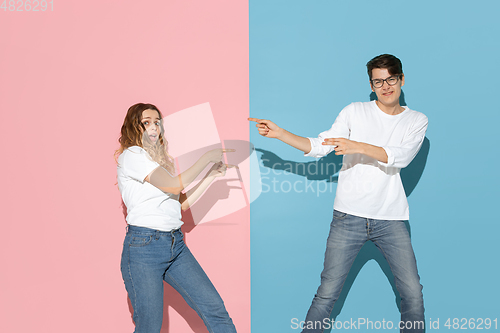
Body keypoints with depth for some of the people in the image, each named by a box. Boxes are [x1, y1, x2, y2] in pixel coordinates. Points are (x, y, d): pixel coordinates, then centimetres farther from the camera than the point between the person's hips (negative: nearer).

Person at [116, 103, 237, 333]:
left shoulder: (159, 160, 20)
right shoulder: (131, 155, -5)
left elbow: (181, 203, 18)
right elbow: (174, 185, -15)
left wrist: (212, 175, 13)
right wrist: (207, 157, -8)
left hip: (176, 244, 7)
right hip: (144, 245, -7)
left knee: (215, 309, -2)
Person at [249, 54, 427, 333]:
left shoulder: (417, 120, 7)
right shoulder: (355, 112, 6)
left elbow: (402, 156, -11)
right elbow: (319, 147, 1)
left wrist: (358, 146, -23)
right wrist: (278, 132, -9)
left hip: (391, 220, 1)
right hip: (348, 216, -1)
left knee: (413, 293, 4)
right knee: (327, 293, -1)